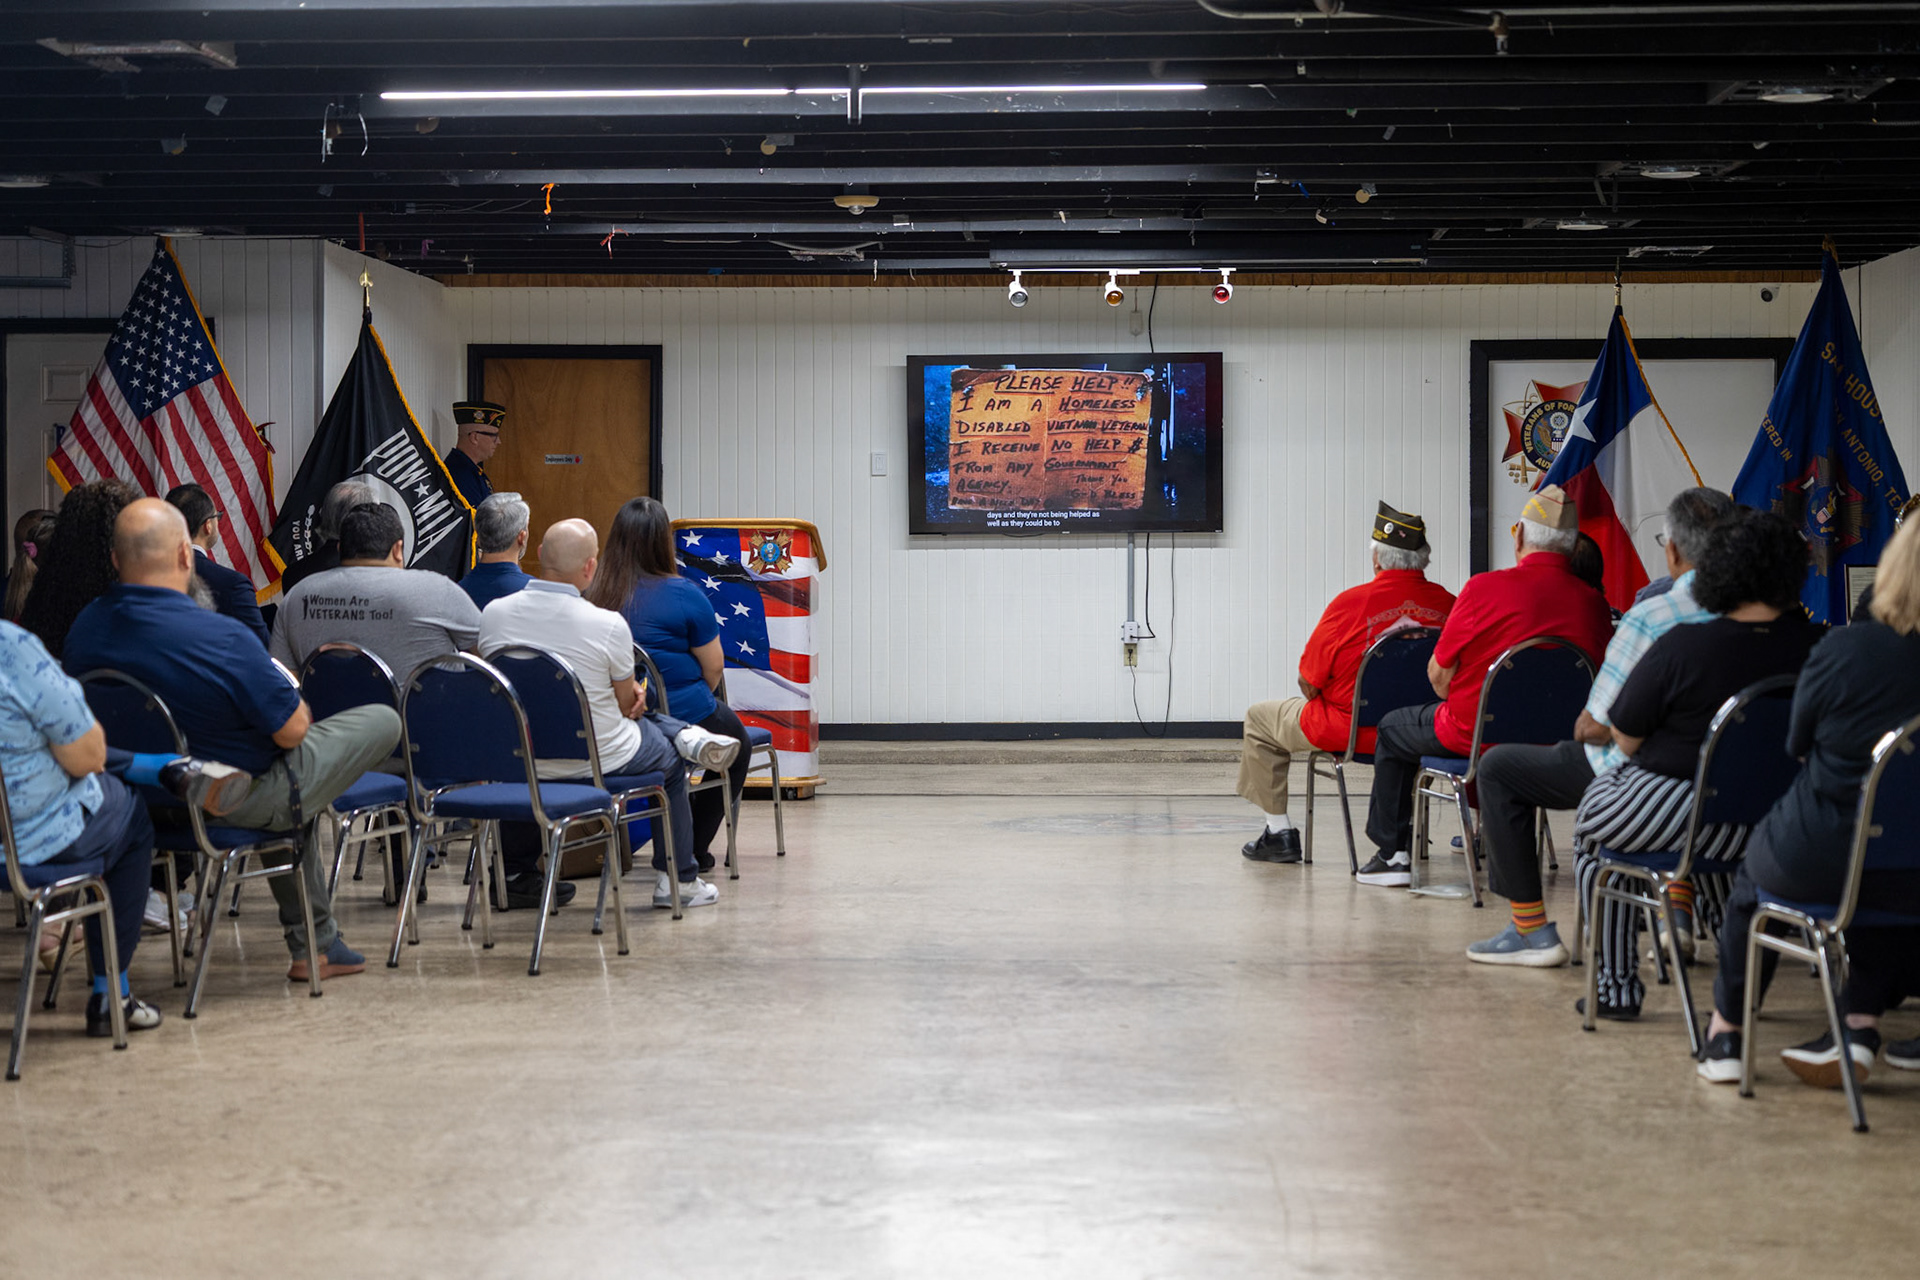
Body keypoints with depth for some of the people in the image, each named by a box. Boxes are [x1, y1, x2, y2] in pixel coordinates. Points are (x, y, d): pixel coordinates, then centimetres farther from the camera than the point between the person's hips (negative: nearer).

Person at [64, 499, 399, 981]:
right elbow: (292, 730, -22)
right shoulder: (222, 638, -32)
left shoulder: (84, 628, -10)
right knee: (383, 722, 9)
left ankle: (314, 944, 42)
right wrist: (298, 702, 3)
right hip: (242, 800, -7)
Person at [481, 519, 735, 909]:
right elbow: (627, 703, -7)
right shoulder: (608, 625, -21)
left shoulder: (494, 613, -10)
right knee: (670, 760, 25)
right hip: (601, 760, -3)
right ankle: (678, 881, 30)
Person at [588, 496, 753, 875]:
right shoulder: (683, 595, -15)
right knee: (737, 741, 27)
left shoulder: (592, 595, -3)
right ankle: (692, 849, 25)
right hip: (682, 719, -5)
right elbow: (713, 671, -8)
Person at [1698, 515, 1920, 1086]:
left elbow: (1797, 744, 0)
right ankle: (1861, 1023, 24)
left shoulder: (1845, 649, -16)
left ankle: (1726, 1029, 40)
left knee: (1757, 860, 31)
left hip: (1817, 864, -2)